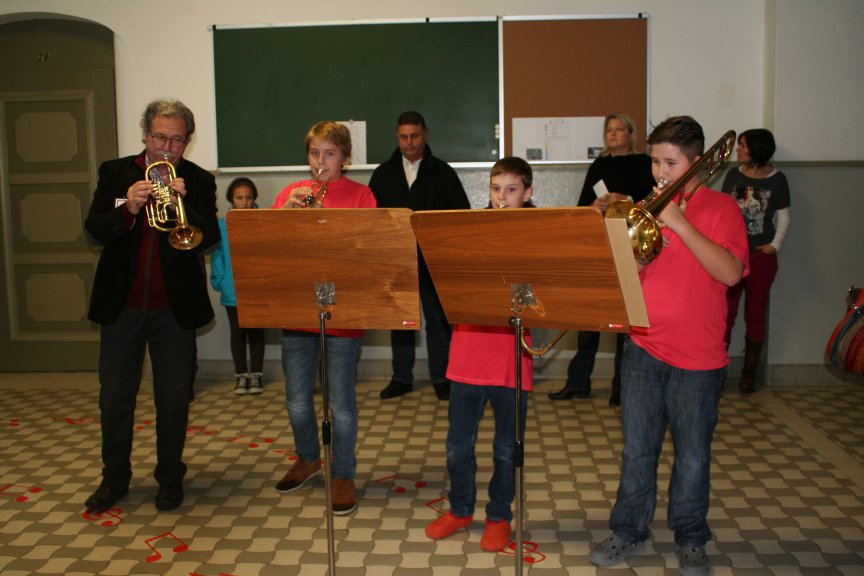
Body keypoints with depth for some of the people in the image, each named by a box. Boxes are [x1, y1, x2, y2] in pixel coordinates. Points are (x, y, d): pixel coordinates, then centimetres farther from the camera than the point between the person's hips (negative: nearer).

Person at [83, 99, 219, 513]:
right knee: (114, 400, 9)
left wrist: (182, 203, -24)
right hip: (121, 305, 1)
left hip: (175, 308, -1)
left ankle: (170, 479, 24)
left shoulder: (198, 181, 1)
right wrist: (127, 208, -25)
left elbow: (208, 239, -9)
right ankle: (114, 479, 27)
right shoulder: (115, 173, 3)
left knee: (174, 401, 6)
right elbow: (94, 230, -7)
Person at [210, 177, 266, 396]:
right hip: (232, 291, 1)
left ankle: (256, 375, 21)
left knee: (256, 332, 10)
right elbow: (217, 255, 1)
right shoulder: (222, 226, -1)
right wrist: (218, 280, -7)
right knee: (237, 333, 11)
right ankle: (241, 375, 23)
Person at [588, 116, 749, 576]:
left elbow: (730, 273, -19)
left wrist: (680, 225, -22)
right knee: (637, 449, 11)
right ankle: (628, 532, 26)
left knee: (693, 455, 10)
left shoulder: (720, 208, -4)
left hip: (698, 356, -3)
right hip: (644, 349, 3)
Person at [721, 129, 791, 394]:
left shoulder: (777, 180, 0)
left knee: (755, 314, 7)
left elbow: (783, 218, 5)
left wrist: (775, 244, -8)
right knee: (725, 313, 0)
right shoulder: (733, 175, 4)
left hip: (761, 255, -1)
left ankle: (749, 373, 17)